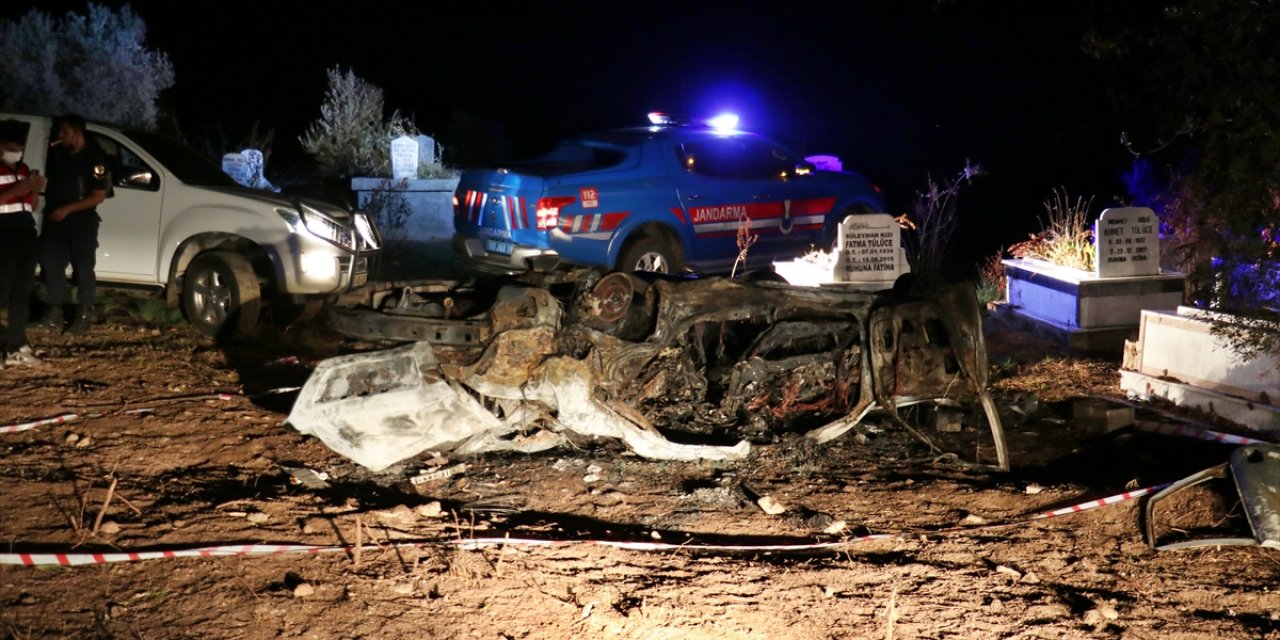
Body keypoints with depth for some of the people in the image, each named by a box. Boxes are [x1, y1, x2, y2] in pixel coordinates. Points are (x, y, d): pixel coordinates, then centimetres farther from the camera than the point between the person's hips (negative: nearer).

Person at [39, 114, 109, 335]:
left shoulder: (94, 159, -11)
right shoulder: (56, 152, 6)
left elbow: (99, 196, -13)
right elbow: (48, 178, 21)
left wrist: (67, 209, -17)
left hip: (82, 221, -5)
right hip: (54, 219, 6)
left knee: (83, 268, -1)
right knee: (51, 264, 6)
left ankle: (84, 314, 5)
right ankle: (55, 310, 16)